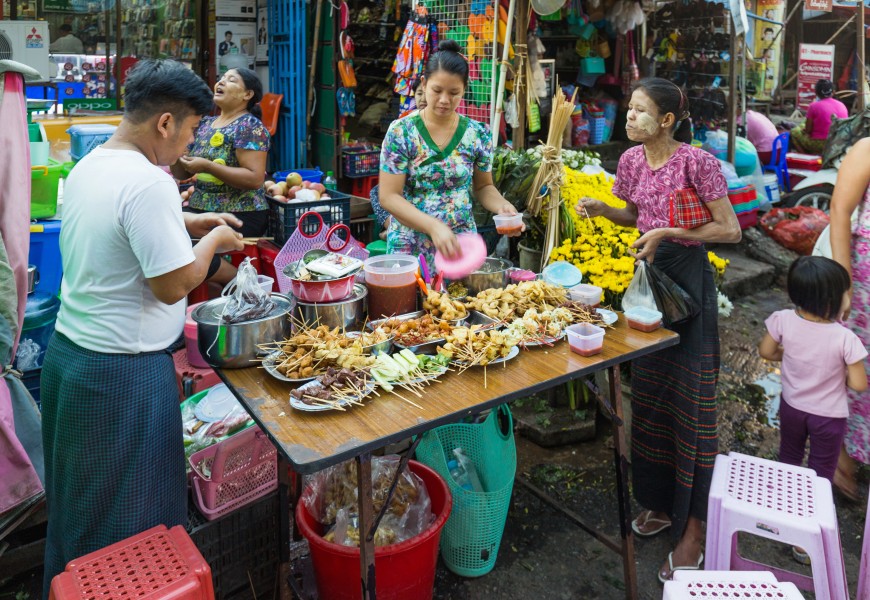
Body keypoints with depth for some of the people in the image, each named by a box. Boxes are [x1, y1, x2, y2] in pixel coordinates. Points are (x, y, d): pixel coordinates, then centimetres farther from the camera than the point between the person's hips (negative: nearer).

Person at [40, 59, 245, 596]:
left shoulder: (88, 166, 7)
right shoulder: (149, 182, -22)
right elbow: (173, 286, -21)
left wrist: (191, 223, 15)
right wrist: (213, 240, -5)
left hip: (67, 352, 9)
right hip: (123, 374, -9)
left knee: (80, 501, 25)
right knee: (133, 513, 10)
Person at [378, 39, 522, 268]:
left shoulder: (478, 134, -1)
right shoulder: (400, 132, -8)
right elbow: (389, 197, -12)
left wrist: (503, 206, -11)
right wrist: (434, 226, -24)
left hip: (460, 245, 2)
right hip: (410, 248, -2)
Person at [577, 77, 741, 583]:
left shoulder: (697, 161, -16)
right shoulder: (631, 159, 4)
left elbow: (730, 229, -14)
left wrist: (669, 232, -22)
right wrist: (600, 209, 0)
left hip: (688, 279, -7)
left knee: (690, 396, -2)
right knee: (649, 391, 14)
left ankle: (692, 528, 12)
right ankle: (659, 500, 34)